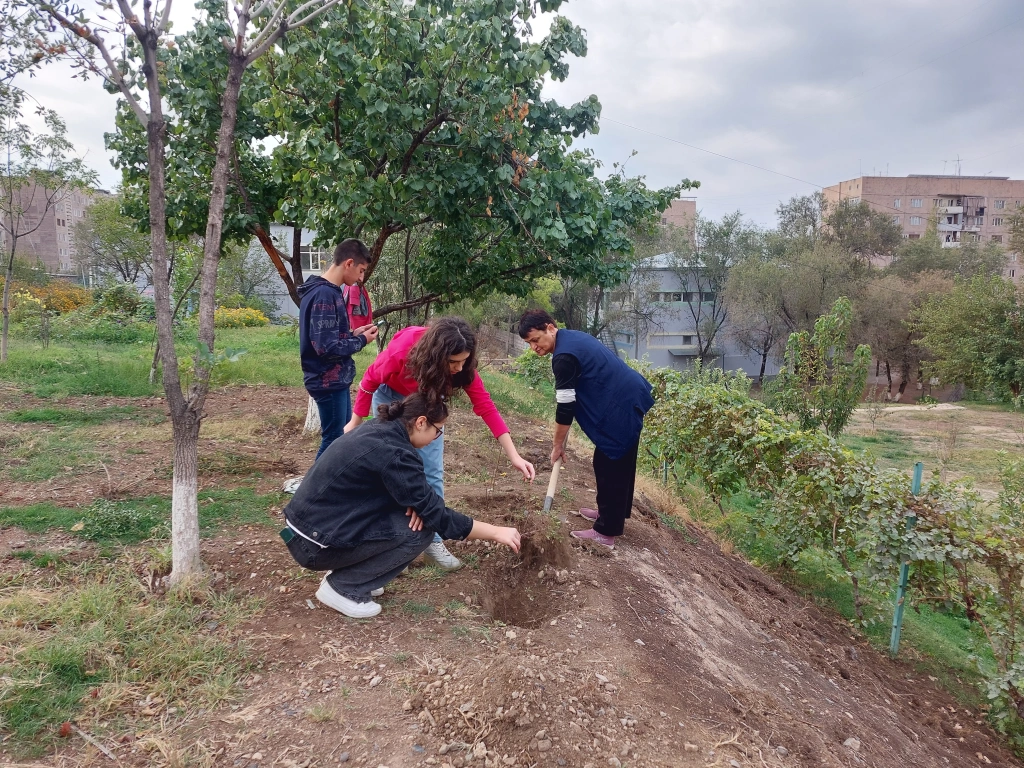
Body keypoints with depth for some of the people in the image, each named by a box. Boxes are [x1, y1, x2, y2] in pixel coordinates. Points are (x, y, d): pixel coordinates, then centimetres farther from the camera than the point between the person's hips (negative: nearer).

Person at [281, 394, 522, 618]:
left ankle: (345, 573, 12)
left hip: (311, 523, 9)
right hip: (313, 543, -9)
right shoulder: (393, 453, -22)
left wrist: (417, 501, -8)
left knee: (416, 511, 8)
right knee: (420, 529, -12)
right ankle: (342, 588, -2)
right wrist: (496, 532, -10)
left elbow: (406, 488, 15)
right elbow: (437, 516, -19)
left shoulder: (379, 431, 5)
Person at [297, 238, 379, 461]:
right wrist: (361, 340, -12)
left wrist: (353, 334, 4)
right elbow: (327, 347, -25)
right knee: (334, 441, -1)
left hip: (336, 380, 10)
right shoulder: (325, 294, -20)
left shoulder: (328, 291, 11)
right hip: (329, 382, -10)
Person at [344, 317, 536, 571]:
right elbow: (370, 379, -19)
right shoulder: (400, 352, -38)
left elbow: (486, 406, -27)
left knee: (433, 472, -4)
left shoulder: (463, 366, -29)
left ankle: (431, 539, 6)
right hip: (390, 397, -3)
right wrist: (355, 422, -7)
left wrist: (514, 456, -31)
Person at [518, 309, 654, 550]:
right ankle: (614, 513, 35)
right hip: (630, 397, 11)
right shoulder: (572, 337, 11)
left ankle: (606, 532, 3)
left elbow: (565, 407, -17)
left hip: (620, 406, -11)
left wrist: (558, 445, -5)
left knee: (609, 466, -4)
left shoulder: (564, 356, -20)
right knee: (621, 463, 20)